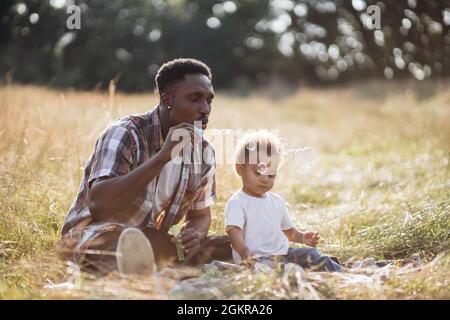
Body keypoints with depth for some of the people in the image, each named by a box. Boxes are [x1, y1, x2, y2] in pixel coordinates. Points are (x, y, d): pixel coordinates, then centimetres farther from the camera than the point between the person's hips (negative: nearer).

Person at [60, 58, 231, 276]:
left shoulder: (204, 151, 3)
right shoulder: (125, 134, -15)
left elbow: (200, 214, 15)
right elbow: (97, 204, -30)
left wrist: (194, 236, -11)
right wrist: (163, 156, -33)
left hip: (154, 242, 6)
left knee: (232, 245, -15)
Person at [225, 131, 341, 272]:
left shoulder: (277, 201, 17)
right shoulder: (237, 202, -7)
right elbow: (234, 230, -23)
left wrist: (302, 237, 7)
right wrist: (245, 253, -42)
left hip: (283, 254, 7)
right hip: (257, 259, -7)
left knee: (313, 255, -10)